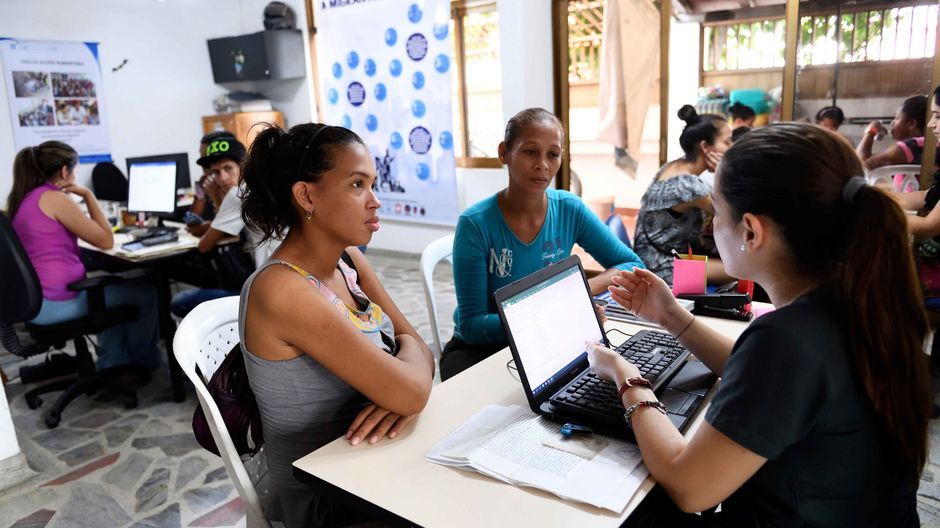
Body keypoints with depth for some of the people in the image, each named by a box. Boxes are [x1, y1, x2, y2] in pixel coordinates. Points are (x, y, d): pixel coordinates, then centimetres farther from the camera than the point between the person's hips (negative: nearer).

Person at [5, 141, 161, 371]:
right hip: (56, 303, -10)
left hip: (32, 300, 10)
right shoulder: (55, 199, -16)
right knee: (146, 293, 6)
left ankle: (111, 364, 31)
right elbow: (106, 241, -12)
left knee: (117, 287, 30)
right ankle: (141, 360, 27)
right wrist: (87, 194, -7)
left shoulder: (20, 200, 11)